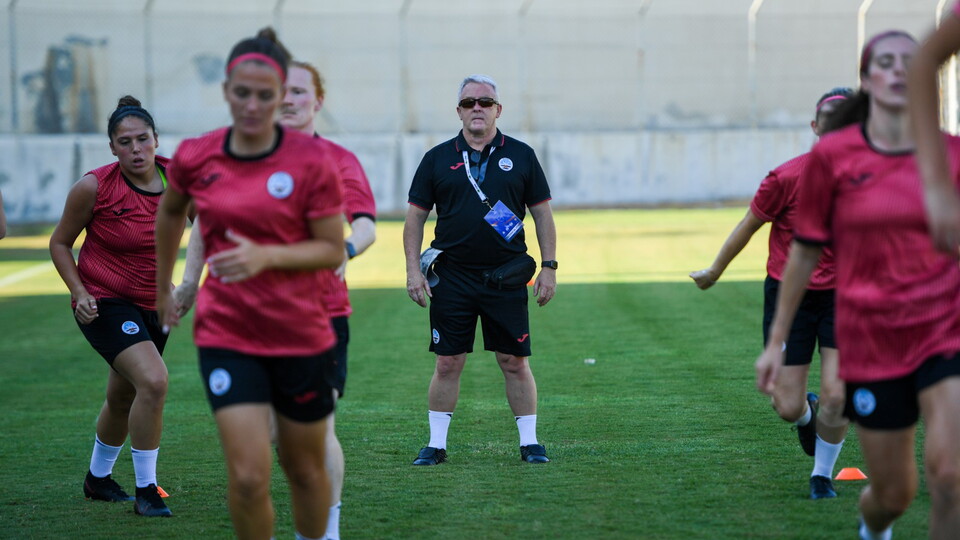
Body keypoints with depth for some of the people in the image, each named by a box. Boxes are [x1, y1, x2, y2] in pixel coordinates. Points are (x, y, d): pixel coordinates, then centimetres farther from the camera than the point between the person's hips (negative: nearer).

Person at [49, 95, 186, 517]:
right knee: (153, 381, -25)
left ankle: (98, 478, 44)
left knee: (122, 399, 19)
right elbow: (60, 243, -3)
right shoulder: (94, 187, -17)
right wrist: (80, 292, -16)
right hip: (103, 302, -5)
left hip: (153, 303, 5)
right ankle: (145, 490, -11)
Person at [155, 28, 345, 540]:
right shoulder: (194, 157, -3)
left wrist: (266, 256, -23)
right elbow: (170, 212, 19)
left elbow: (333, 249, -7)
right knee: (248, 478, -11)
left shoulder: (311, 159, -10)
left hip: (301, 335, 0)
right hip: (226, 335, 0)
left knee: (304, 468, 13)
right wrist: (162, 287, 27)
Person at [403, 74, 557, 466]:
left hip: (506, 280, 0)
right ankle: (436, 444, 11)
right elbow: (415, 216, 8)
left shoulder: (520, 156, 6)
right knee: (448, 364, 3)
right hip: (451, 280, 0)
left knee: (515, 363, 2)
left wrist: (549, 266, 2)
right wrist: (413, 269, 0)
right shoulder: (438, 159, 6)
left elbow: (542, 213, 9)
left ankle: (529, 442, 11)